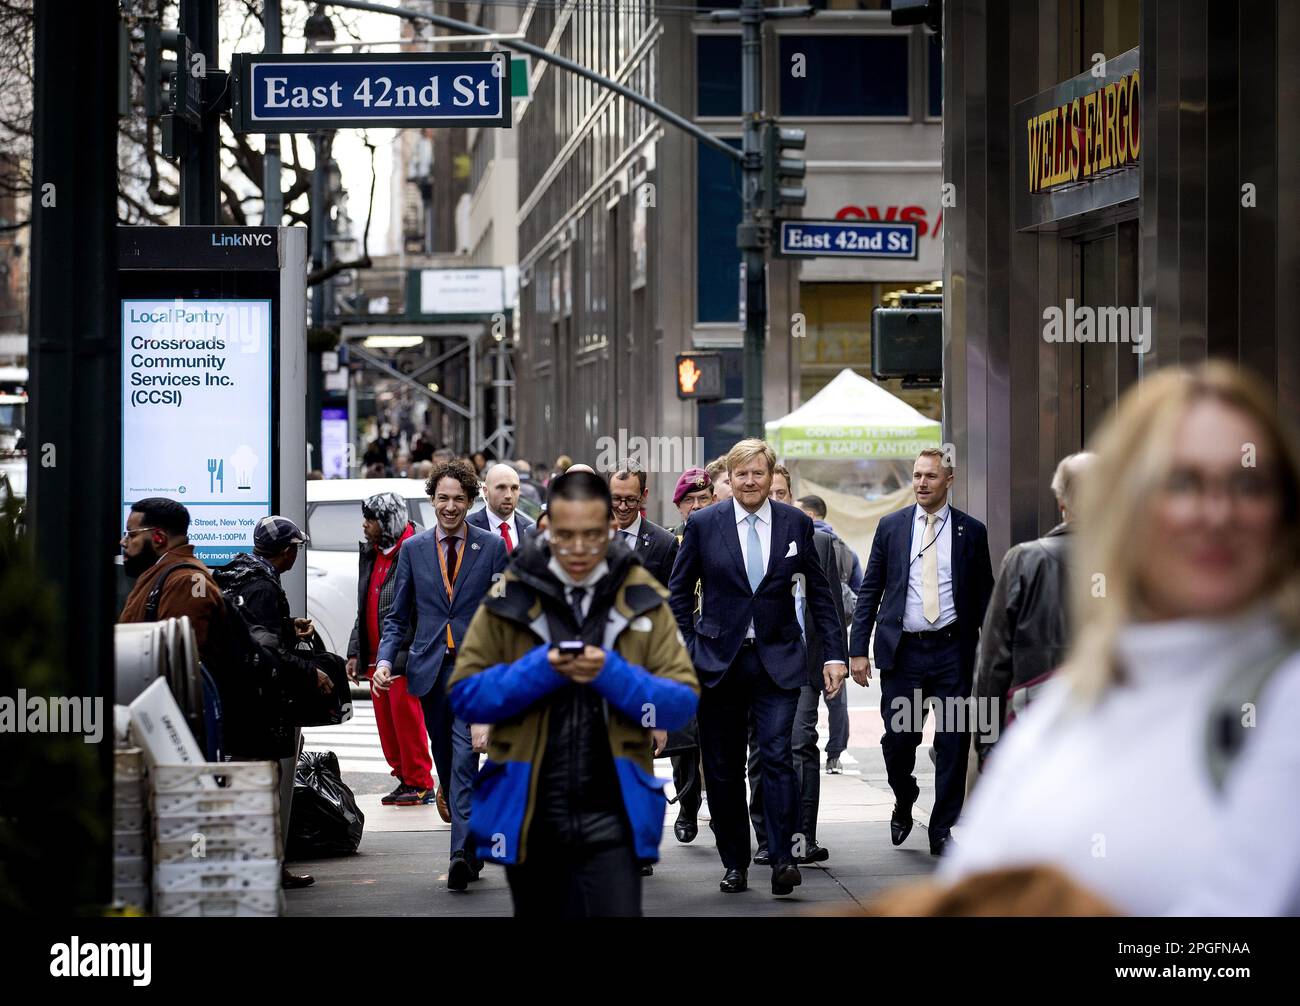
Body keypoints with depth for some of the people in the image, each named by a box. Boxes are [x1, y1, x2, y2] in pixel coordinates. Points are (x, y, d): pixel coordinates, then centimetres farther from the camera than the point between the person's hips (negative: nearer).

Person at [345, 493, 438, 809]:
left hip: (404, 655, -8)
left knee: (406, 719, -6)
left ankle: (420, 784, 3)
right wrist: (355, 652, 17)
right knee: (386, 723, 9)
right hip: (375, 657, 8)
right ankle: (404, 779, 18)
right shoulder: (370, 554, 16)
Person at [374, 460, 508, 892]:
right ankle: (473, 844, 21)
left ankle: (461, 853, -24)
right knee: (446, 764, 9)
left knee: (464, 758, -17)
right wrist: (385, 659, -3)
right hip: (430, 669, 4)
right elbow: (398, 615, 13)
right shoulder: (413, 549, 9)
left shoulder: (492, 547, 3)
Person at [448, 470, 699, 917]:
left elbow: (681, 703, -3)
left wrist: (610, 674, -19)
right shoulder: (511, 596, 0)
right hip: (528, 814, 1)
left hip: (611, 819, -1)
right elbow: (465, 694, -2)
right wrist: (540, 670, -17)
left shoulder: (642, 598, 1)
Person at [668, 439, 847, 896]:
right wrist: (688, 650, 0)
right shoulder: (703, 524, 0)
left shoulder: (796, 523, 3)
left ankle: (782, 859, -13)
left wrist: (833, 653, 4)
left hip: (777, 660, -1)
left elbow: (819, 591, 9)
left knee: (777, 755, -15)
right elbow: (679, 592, 8)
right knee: (723, 768, 4)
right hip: (719, 662, 1)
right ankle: (735, 864, 14)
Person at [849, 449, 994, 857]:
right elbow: (870, 590, 7)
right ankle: (904, 805, 26)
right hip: (902, 650, 0)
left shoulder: (971, 531, 5)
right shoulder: (891, 526, 6)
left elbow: (983, 595, 8)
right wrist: (858, 649, 0)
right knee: (897, 739, -2)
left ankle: (941, 831, 10)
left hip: (952, 651, 0)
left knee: (953, 743, 0)